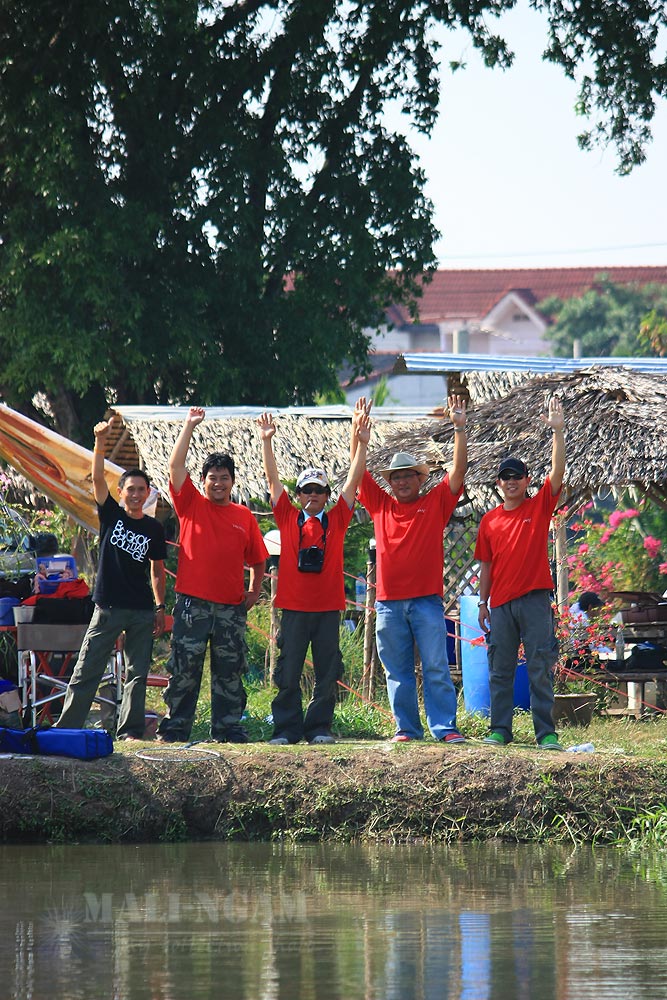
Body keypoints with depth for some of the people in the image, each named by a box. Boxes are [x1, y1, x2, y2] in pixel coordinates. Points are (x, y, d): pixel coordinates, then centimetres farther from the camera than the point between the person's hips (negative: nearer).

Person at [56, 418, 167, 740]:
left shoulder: (154, 529, 7)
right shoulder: (111, 515, 2)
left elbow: (157, 571, 13)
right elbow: (97, 478, -11)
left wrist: (160, 607, 7)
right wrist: (100, 442, -24)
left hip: (142, 610, 2)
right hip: (109, 606, -2)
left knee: (137, 673, 2)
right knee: (86, 670, -3)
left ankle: (130, 730, 7)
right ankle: (66, 728, -1)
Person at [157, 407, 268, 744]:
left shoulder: (243, 516, 11)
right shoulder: (191, 505, 5)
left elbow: (257, 559, 18)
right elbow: (175, 466, -5)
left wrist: (254, 592, 6)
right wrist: (189, 426, -6)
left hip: (231, 607, 2)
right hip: (192, 603, -2)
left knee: (230, 671, 6)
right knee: (184, 669, -1)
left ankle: (228, 728, 13)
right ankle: (174, 728, 4)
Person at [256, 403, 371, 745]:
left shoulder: (337, 519, 8)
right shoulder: (288, 517, 7)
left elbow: (353, 480, 6)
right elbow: (273, 479, 4)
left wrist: (361, 444, -2)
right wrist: (266, 442, -4)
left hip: (328, 607, 1)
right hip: (294, 607, -1)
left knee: (327, 673, 4)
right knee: (288, 672, 0)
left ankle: (319, 727, 12)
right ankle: (286, 728, 6)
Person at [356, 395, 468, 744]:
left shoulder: (436, 503, 7)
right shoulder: (380, 505, 12)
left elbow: (458, 469, 1)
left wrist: (459, 428, -8)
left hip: (426, 600, -2)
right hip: (389, 603, 2)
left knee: (436, 668, -5)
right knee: (398, 672, 5)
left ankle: (445, 728, -6)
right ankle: (406, 728, 10)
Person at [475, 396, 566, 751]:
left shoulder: (540, 506, 3)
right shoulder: (490, 521, 10)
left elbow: (558, 471, -10)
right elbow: (486, 565, 14)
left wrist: (557, 432, -19)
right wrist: (482, 603, 9)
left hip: (535, 599, -3)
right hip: (501, 603, 3)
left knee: (540, 668, -4)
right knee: (500, 670, 5)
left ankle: (546, 733, -5)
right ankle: (500, 730, 10)